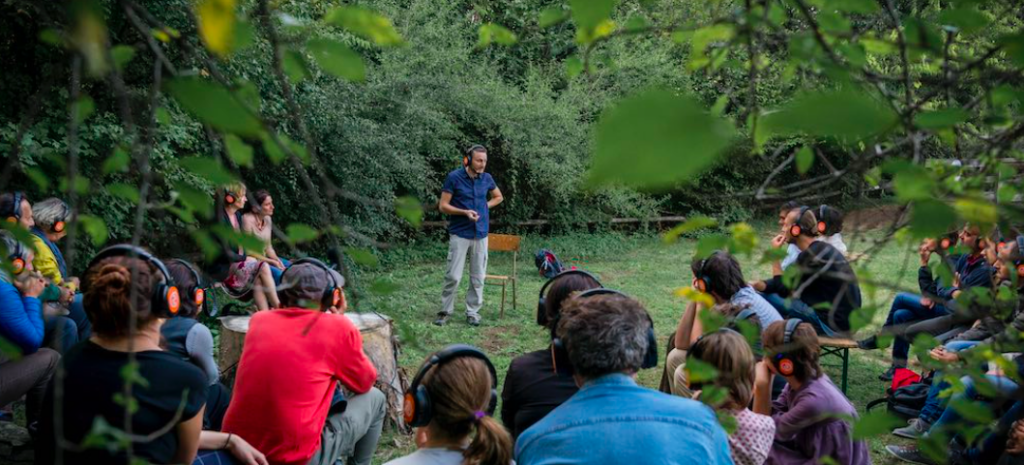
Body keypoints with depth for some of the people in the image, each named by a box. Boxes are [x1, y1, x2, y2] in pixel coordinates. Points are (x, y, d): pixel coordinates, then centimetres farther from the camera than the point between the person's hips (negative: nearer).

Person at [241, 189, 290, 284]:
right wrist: (272, 262, -17)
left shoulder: (267, 219, 3)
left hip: (264, 258, 8)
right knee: (279, 274, -26)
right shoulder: (247, 220, -19)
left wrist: (278, 261, -9)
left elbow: (268, 247, 9)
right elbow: (247, 251, -18)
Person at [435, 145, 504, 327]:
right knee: (453, 275, -4)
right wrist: (465, 212, -19)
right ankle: (445, 311, 9)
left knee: (478, 276, 6)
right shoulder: (454, 177, -8)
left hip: (481, 234, 4)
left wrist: (485, 206, 5)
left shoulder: (487, 178, 4)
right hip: (460, 234, -4)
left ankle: (473, 311, 17)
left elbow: (499, 197, 22)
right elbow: (443, 206, -7)